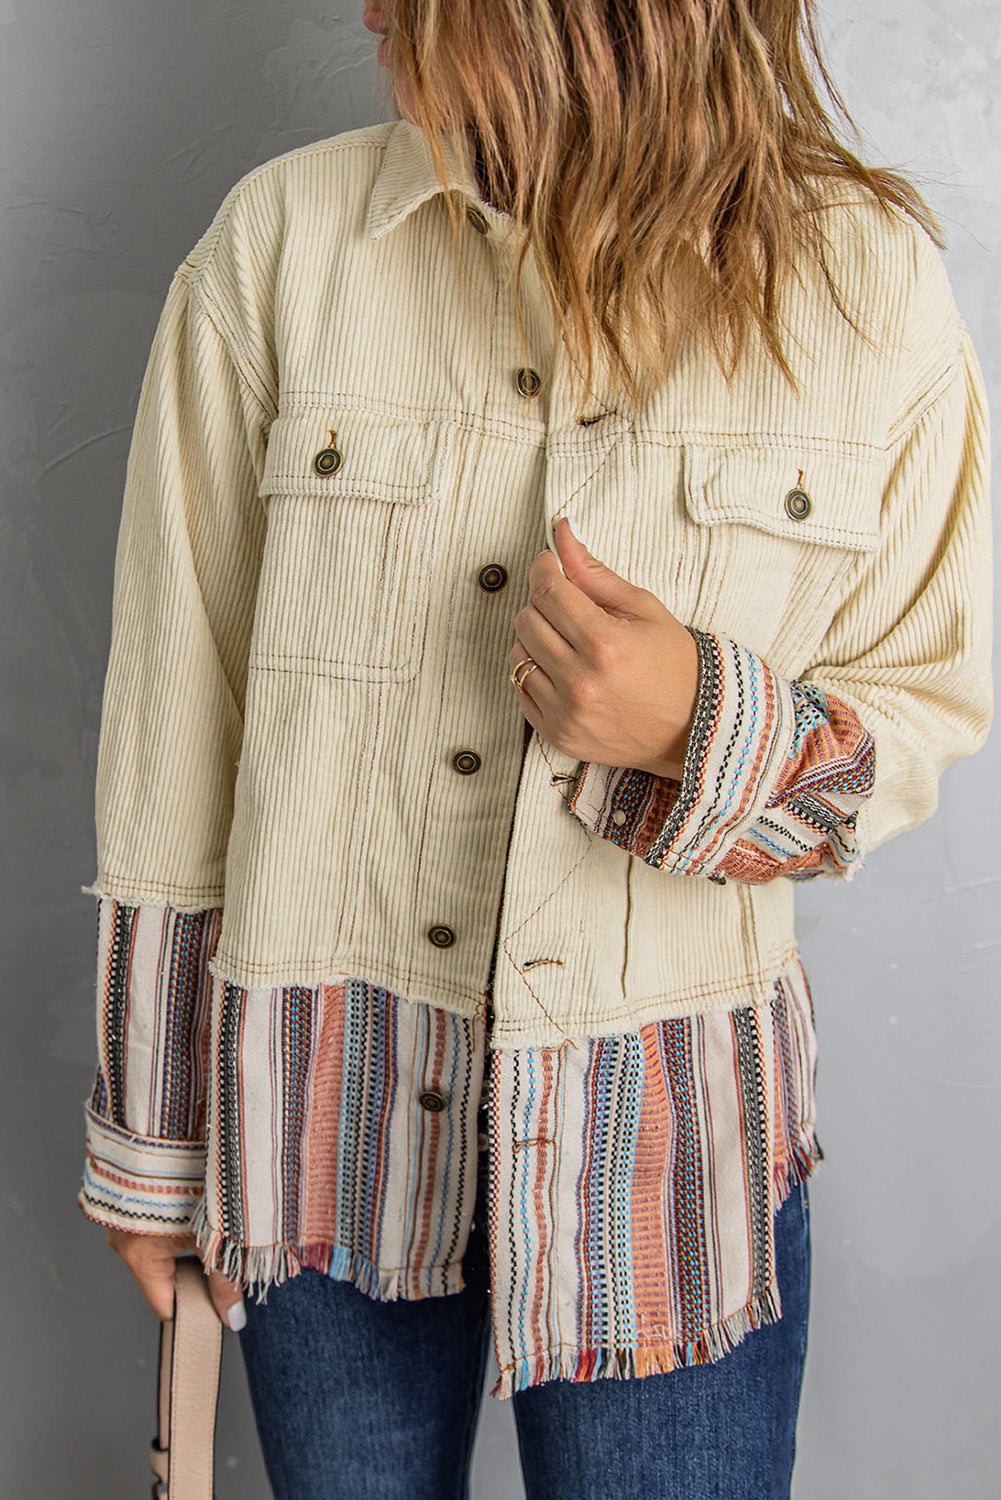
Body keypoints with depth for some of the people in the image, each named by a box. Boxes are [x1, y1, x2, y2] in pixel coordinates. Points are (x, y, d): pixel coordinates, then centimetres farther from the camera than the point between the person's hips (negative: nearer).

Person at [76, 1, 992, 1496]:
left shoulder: (867, 277, -7)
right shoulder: (284, 238, -7)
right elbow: (177, 714, -3)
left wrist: (708, 728, -21)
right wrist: (149, 1136, 4)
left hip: (668, 1139, 0)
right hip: (326, 1110, 1)